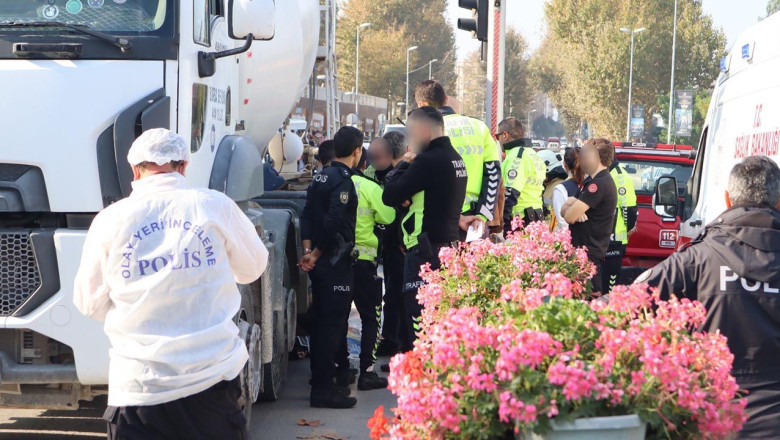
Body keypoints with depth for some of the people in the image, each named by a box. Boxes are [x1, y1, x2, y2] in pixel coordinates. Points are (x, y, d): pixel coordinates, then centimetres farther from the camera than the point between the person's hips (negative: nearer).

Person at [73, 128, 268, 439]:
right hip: (213, 376, 1)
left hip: (139, 386, 0)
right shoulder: (215, 206, -3)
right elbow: (252, 269, 12)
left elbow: (89, 303, 5)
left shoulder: (110, 220, -4)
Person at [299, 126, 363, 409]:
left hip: (319, 262, 9)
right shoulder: (343, 180, -16)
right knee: (333, 324, -5)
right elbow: (333, 222, -24)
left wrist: (308, 250, 3)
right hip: (335, 262, -9)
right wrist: (317, 254, -13)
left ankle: (321, 375, 31)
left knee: (321, 321, 18)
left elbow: (307, 215, 10)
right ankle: (323, 389, -3)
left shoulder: (321, 176, 12)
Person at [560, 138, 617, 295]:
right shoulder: (591, 181, 18)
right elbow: (564, 210, 16)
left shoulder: (599, 183, -17)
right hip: (588, 252, 11)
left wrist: (570, 207, 3)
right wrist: (570, 207, -8)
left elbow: (569, 216, -21)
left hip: (589, 254, -11)